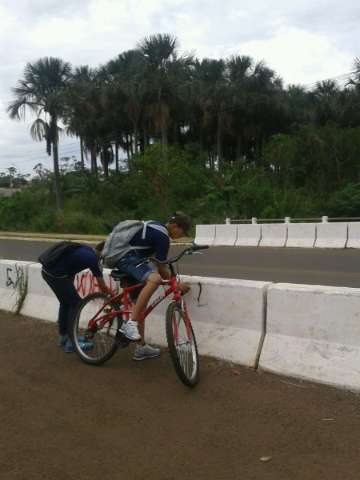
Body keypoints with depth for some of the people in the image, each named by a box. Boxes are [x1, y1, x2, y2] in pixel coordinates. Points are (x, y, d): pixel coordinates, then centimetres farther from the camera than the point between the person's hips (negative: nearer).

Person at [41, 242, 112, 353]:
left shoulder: (86, 249, 11)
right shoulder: (92, 258, -11)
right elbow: (102, 286, -5)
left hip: (46, 270, 9)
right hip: (56, 275, -9)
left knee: (65, 303, 22)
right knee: (76, 304, 3)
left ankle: (63, 337, 33)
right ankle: (71, 343, 8)